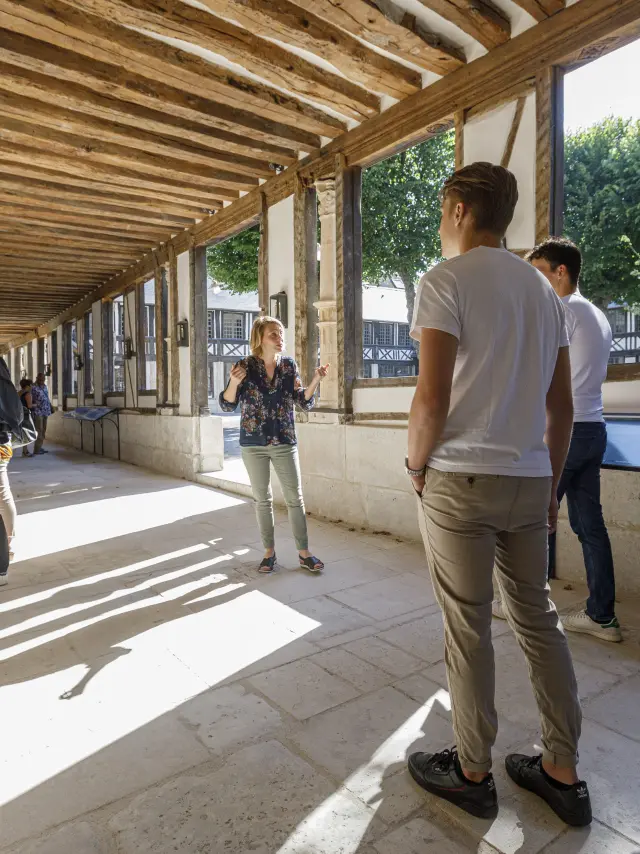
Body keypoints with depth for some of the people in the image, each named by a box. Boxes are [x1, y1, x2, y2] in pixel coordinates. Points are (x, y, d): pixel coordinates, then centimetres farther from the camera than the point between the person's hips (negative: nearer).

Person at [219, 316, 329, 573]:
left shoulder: (289, 365, 0)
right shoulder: (246, 366, -5)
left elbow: (304, 403, 1)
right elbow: (228, 405, -5)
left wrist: (315, 381, -16)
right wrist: (234, 383, -24)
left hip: (284, 442, 1)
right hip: (253, 443, -1)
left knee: (295, 498, 3)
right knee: (262, 499, 9)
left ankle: (304, 552, 13)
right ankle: (269, 552, 21)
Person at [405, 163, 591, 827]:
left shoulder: (445, 281, -7)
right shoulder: (542, 289, 14)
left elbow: (432, 400, -17)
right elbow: (562, 407, 14)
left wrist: (415, 465, -1)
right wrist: (550, 482, 20)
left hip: (461, 478, -6)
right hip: (530, 480, 7)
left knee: (468, 628, 5)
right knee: (538, 620, 15)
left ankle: (471, 774, 22)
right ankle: (562, 773, 28)